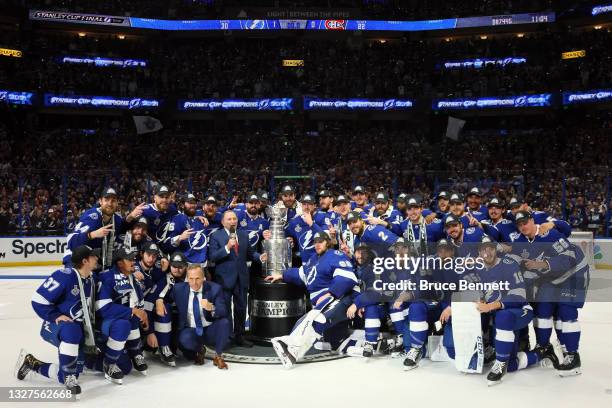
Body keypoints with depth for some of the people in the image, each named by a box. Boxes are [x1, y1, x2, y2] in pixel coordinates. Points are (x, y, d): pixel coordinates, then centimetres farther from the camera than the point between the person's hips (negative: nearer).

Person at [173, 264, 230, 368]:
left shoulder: (214, 288, -10)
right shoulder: (179, 288, -5)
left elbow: (225, 312, -18)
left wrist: (211, 308, -38)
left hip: (210, 330, 0)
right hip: (190, 331, 1)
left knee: (225, 322, -30)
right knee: (184, 339, -33)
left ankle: (217, 356, -5)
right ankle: (199, 350, 6)